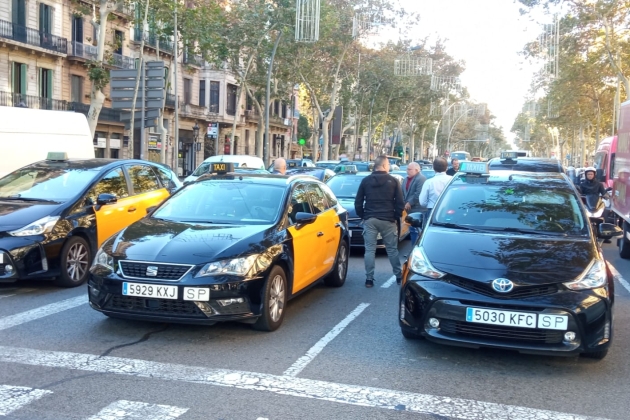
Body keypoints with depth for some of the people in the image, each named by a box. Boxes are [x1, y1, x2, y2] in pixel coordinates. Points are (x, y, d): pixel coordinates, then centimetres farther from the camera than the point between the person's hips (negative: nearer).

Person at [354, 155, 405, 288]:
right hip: (387, 220, -1)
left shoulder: (365, 180, 4)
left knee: (370, 250, 2)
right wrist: (397, 216, 10)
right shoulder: (393, 181, -2)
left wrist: (362, 216, 16)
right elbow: (400, 202, -2)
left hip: (370, 220, 1)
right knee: (392, 249, 9)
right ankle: (399, 276, 17)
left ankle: (369, 279, 0)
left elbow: (358, 202, 6)